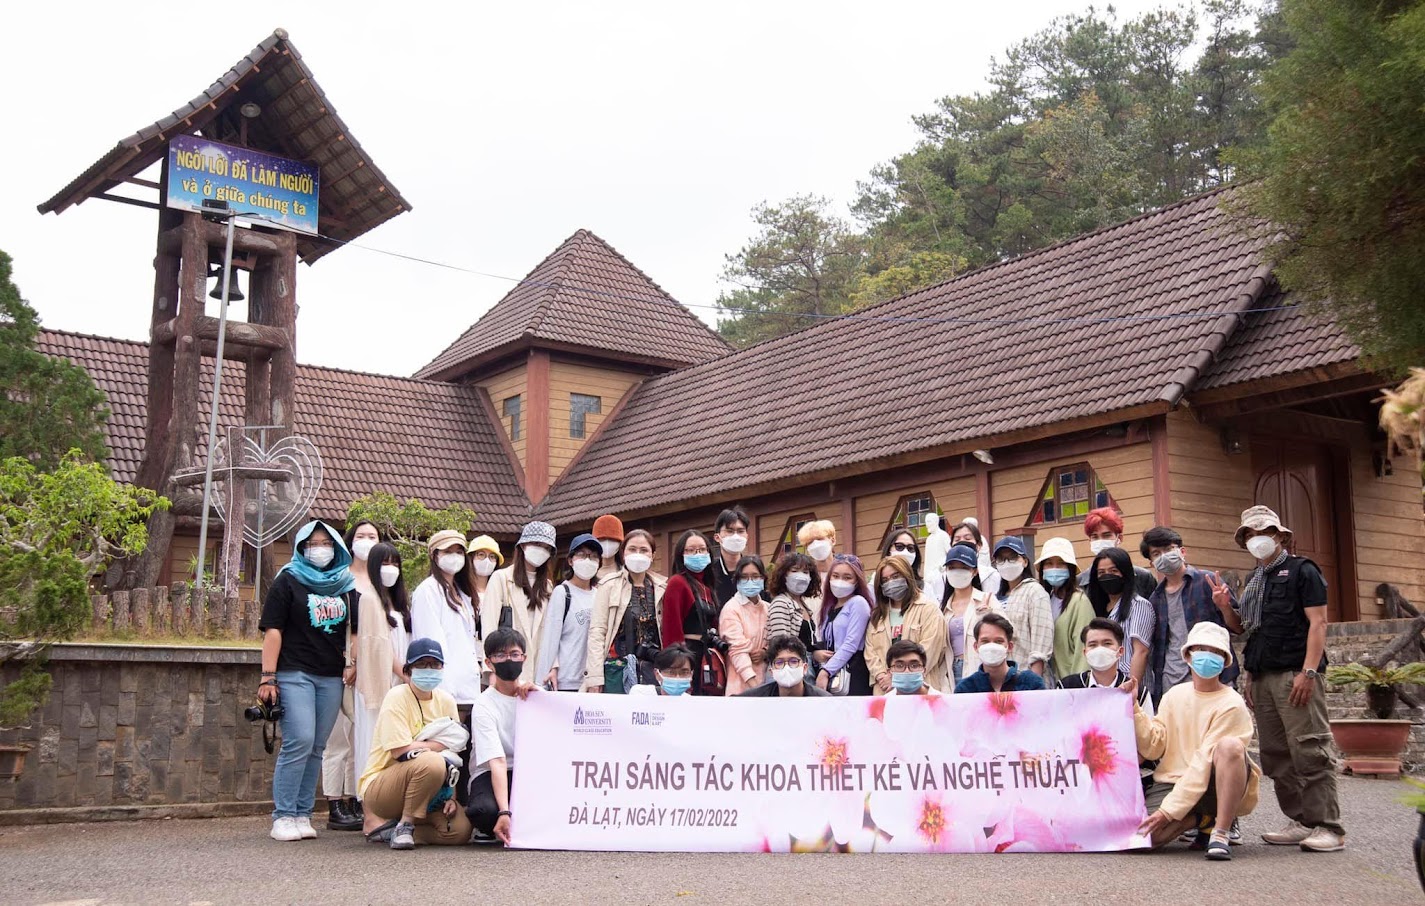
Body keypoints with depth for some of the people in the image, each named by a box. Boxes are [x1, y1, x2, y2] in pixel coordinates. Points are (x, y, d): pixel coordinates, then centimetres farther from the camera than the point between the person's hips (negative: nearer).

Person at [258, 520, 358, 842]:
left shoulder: (346, 586, 16)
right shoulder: (288, 582, 4)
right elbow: (273, 630, -3)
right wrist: (268, 676, -10)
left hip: (331, 678, 4)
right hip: (295, 673, -4)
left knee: (316, 748, 5)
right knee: (300, 741, -14)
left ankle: (302, 815, 12)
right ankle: (283, 816, -6)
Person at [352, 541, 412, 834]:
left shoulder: (397, 600, 21)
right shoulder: (369, 598, -3)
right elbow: (378, 642, -10)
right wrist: (403, 674, -11)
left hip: (398, 682, 7)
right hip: (379, 681, -7)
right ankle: (372, 816, -8)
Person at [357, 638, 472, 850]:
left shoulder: (445, 701, 4)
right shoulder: (397, 697, -13)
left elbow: (452, 755, 5)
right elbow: (400, 751, -23)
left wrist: (451, 797, -7)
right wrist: (444, 743, -14)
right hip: (379, 788, -6)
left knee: (460, 830, -17)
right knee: (432, 762, -35)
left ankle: (390, 830, 2)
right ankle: (405, 824, -14)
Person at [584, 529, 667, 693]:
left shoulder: (661, 588, 9)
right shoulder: (609, 585, 2)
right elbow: (597, 631, -3)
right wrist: (595, 677, -10)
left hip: (652, 671, 2)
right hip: (617, 670, -2)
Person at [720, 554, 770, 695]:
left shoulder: (767, 608, 10)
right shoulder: (731, 609, -8)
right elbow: (738, 650, -16)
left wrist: (766, 652, -4)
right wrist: (753, 685, -24)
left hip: (762, 676, 5)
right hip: (740, 681, -5)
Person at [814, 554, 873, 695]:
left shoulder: (858, 603, -2)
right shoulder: (829, 607, 20)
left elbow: (851, 644, -11)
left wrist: (826, 671, -14)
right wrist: (816, 653, -3)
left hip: (852, 674, -7)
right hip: (828, 675, 7)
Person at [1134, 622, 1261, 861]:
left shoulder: (1231, 705, -10)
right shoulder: (1174, 695, 7)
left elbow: (1205, 763, -17)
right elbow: (1152, 748, 1)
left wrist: (1168, 810, -22)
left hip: (1213, 788, -4)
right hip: (1173, 782, 5)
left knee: (1229, 746, -35)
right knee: (1141, 832, -23)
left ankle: (1220, 833, -23)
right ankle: (1202, 819, 8)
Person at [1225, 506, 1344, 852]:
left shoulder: (1301, 571, 1)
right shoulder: (1254, 580, 21)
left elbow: (1317, 622, -7)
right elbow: (1243, 627, 24)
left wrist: (1309, 671, -17)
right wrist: (1226, 607, 3)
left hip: (1295, 674, -7)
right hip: (1262, 677, 7)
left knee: (1309, 751, -11)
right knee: (1275, 755, 5)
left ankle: (1327, 827, -8)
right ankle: (1301, 821, 12)